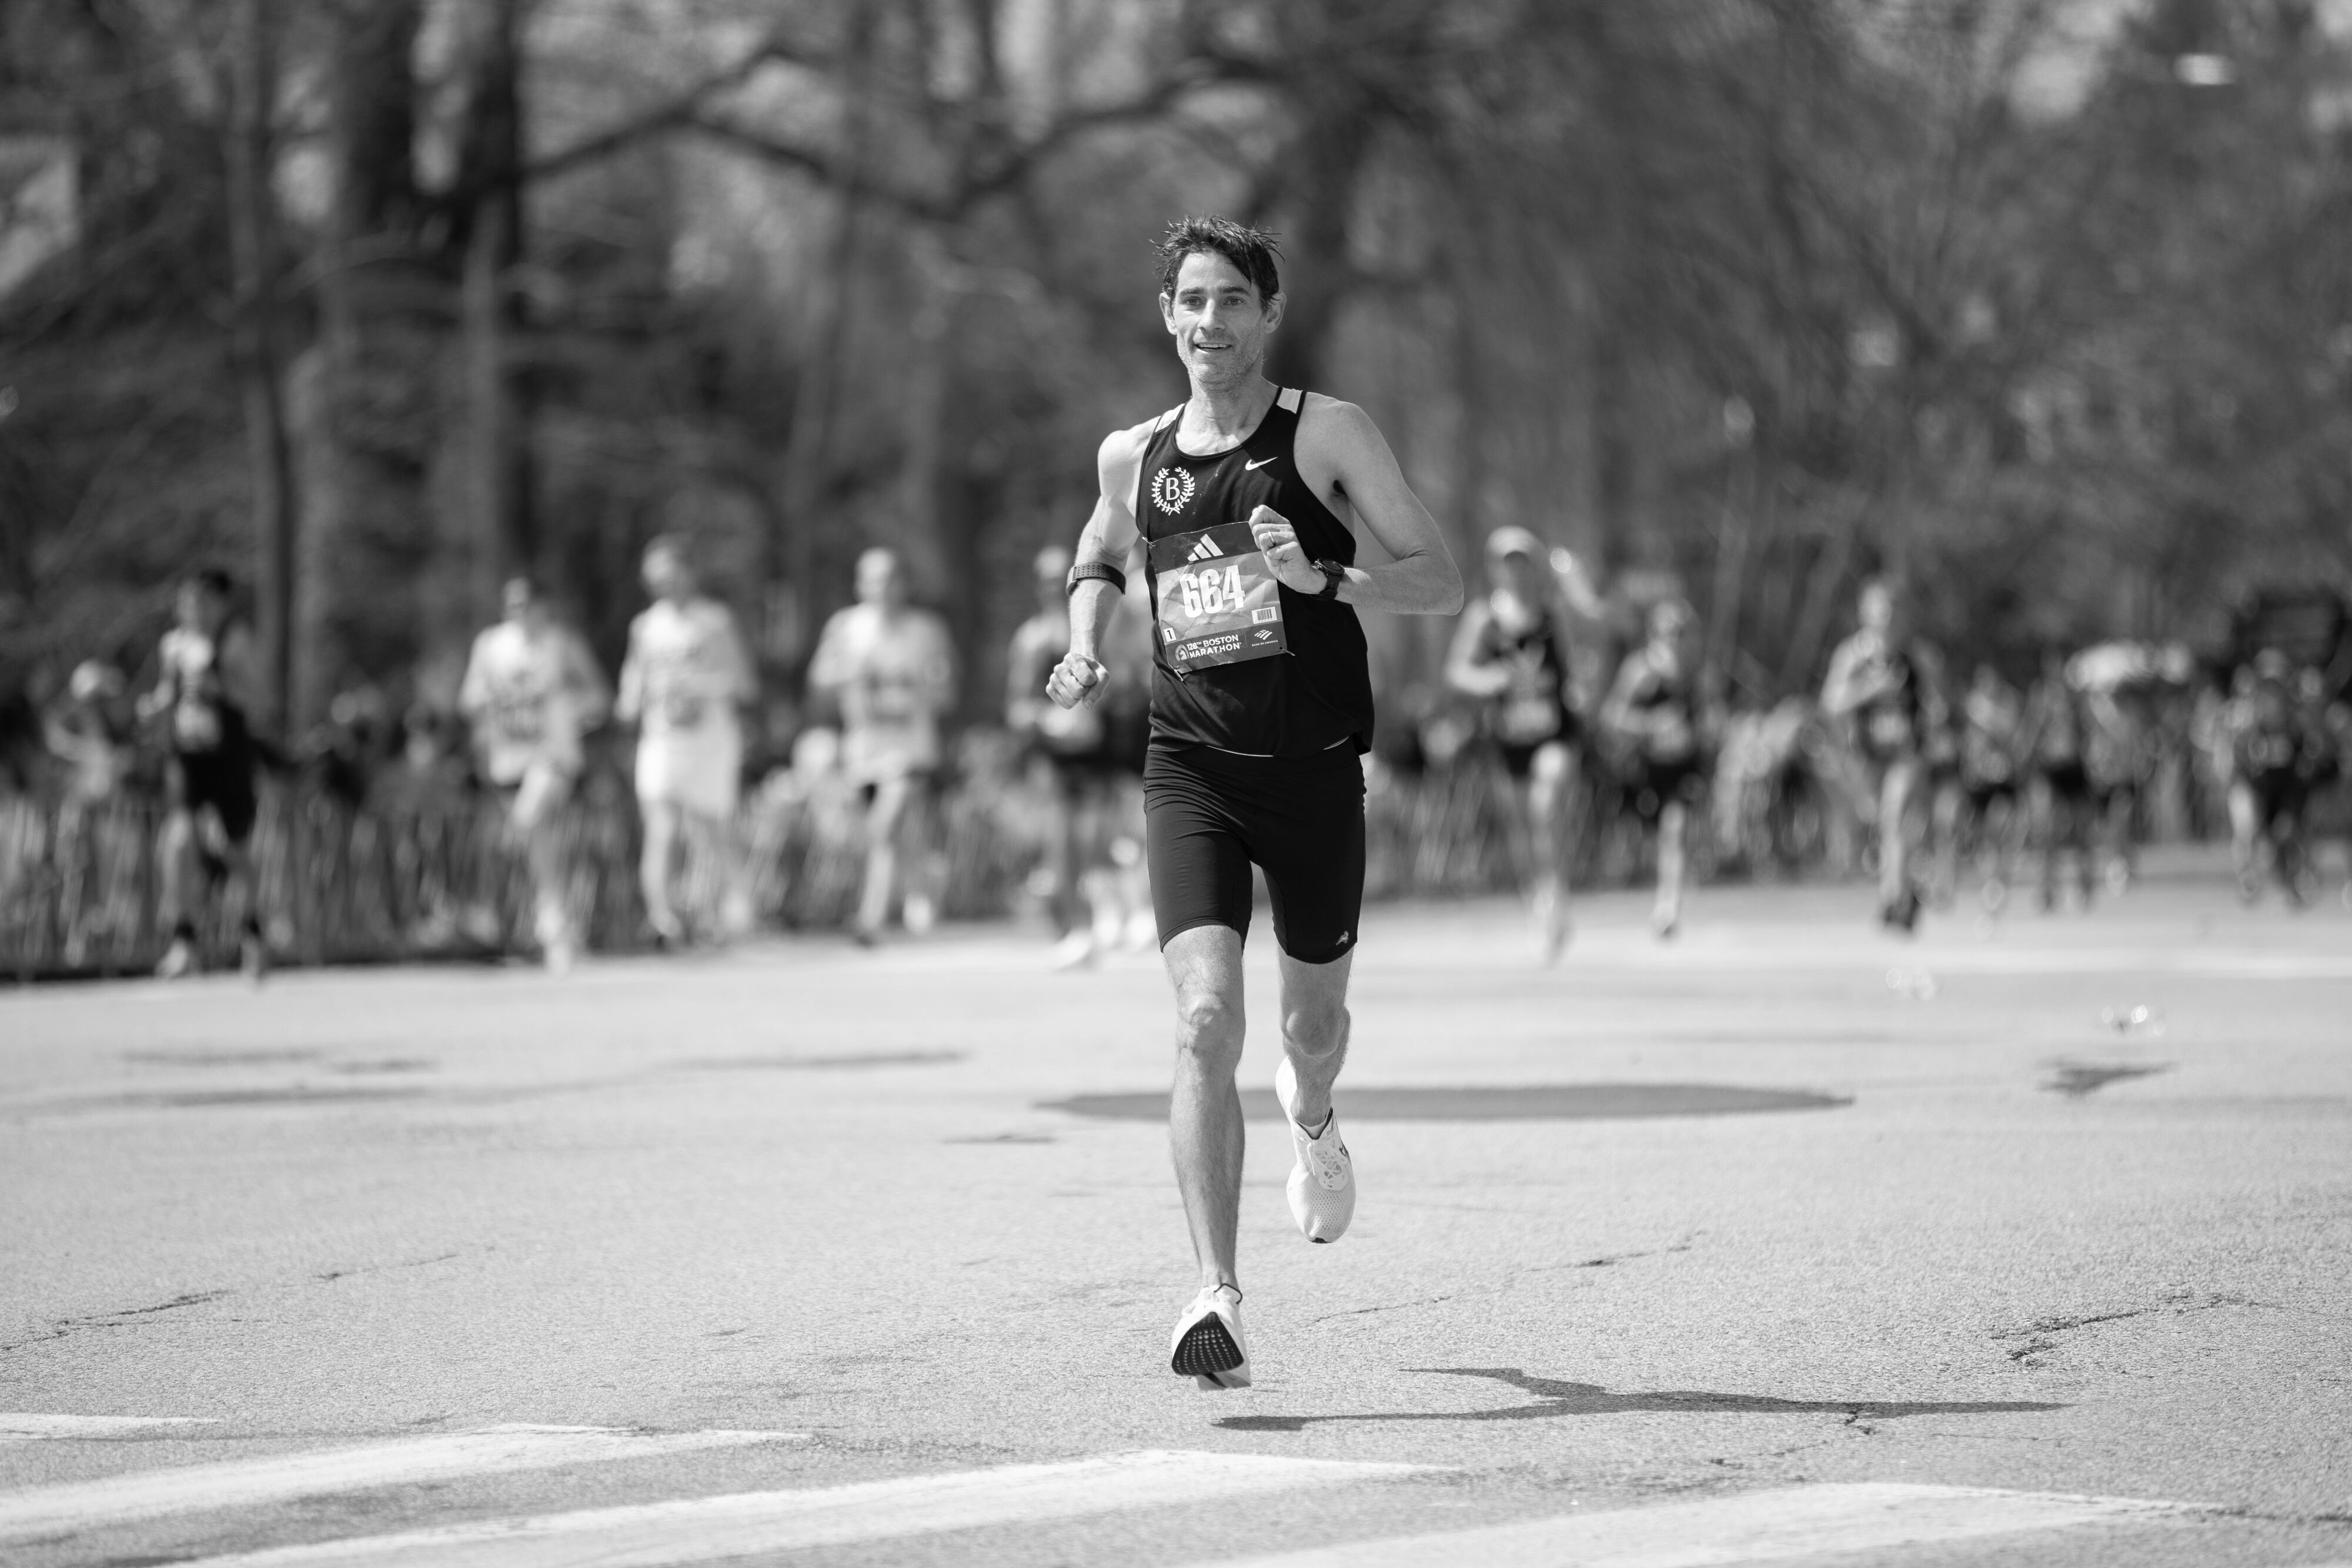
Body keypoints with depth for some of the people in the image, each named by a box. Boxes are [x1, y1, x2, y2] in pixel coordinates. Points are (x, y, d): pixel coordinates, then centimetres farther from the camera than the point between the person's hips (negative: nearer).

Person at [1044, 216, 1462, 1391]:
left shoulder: (1326, 433, -3)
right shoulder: (1133, 457, 7)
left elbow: (1442, 583, -6)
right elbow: (1096, 561, 28)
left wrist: (1322, 576, -22)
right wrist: (1083, 644, 7)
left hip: (1315, 770, 0)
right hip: (1191, 769, 1)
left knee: (1313, 1020, 17)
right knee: (1205, 1020, -18)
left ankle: (1310, 1120, 56)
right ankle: (1216, 1296, -22)